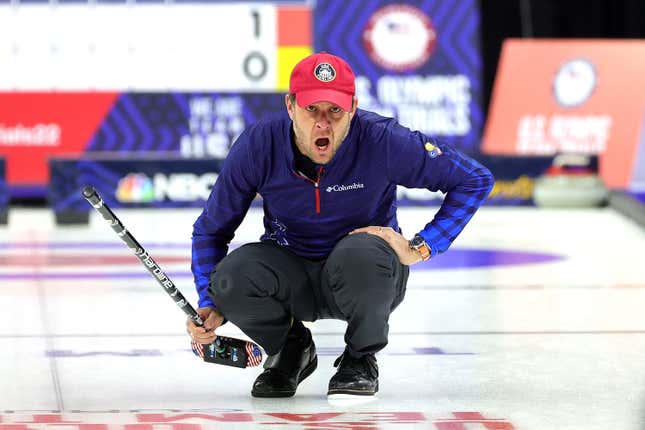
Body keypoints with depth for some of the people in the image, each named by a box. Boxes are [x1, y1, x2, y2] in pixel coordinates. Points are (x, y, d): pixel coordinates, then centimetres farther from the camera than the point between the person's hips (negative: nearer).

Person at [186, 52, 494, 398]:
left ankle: (361, 360, -6)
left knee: (359, 252, -38)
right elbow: (210, 229, -2)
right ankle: (290, 349, 5)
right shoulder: (257, 145, -16)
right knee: (232, 276, -30)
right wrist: (210, 305, -15)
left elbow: (476, 180, -10)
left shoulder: (382, 141, -22)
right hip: (289, 273, 2)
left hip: (366, 278, -2)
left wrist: (420, 248, -17)